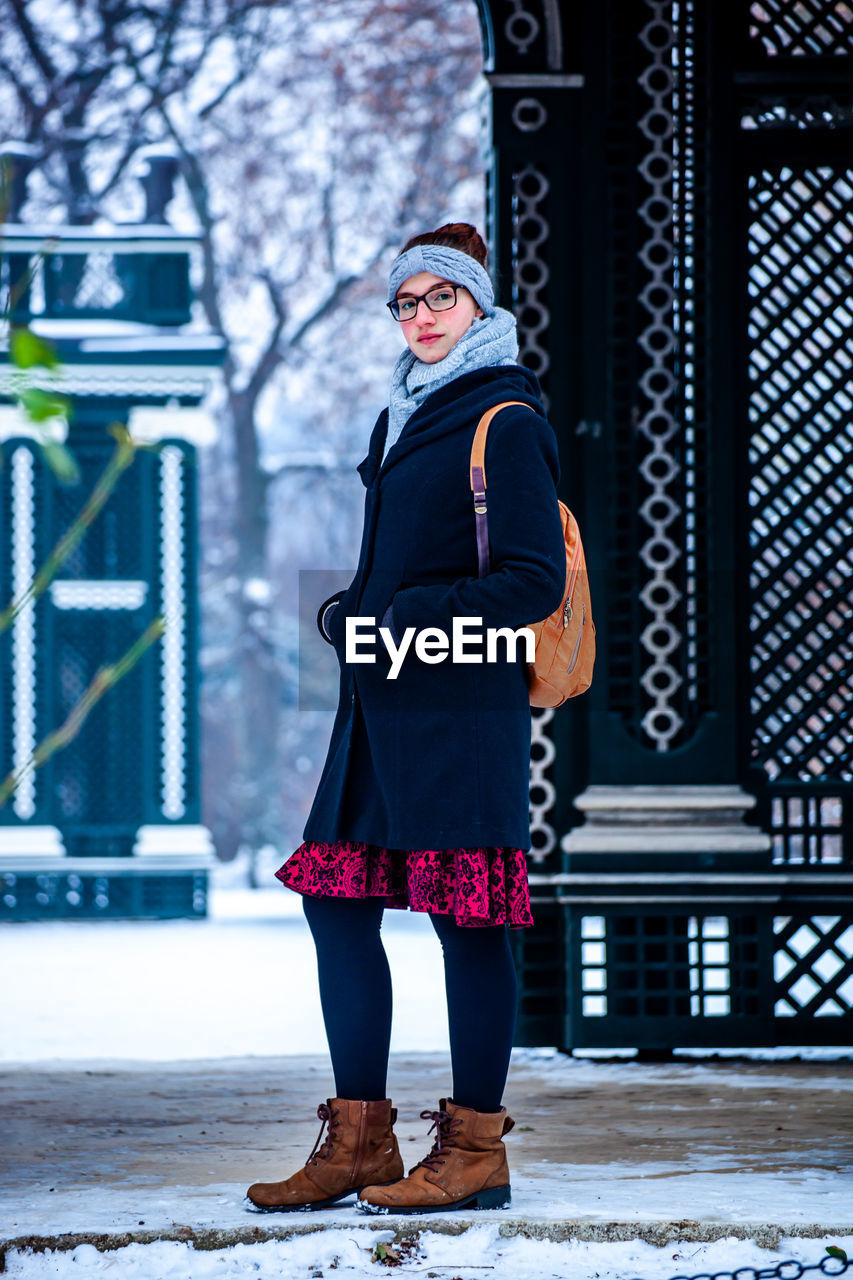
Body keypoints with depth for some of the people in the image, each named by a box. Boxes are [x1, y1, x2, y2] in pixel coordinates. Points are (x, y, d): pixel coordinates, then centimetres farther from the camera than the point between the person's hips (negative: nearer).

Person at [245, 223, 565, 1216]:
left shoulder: (505, 424, -6)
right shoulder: (401, 419, 20)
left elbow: (534, 579, -12)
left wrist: (411, 622, -15)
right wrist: (349, 615, 9)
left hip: (464, 704, -9)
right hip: (382, 704, 9)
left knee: (465, 916, -6)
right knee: (336, 901, 6)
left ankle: (475, 1149, 0)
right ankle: (359, 1141, 13)